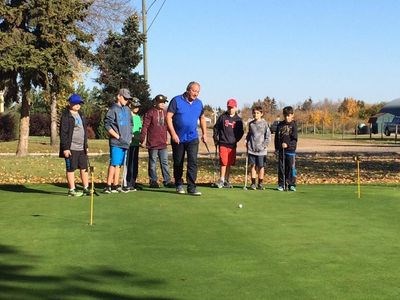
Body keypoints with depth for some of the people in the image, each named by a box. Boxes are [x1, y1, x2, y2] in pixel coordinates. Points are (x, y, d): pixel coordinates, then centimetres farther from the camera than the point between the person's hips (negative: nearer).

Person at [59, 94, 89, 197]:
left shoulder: (81, 115, 17)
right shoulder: (66, 116, -8)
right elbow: (63, 133, -12)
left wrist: (86, 145, 19)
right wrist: (65, 148, -17)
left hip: (81, 148, 7)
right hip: (71, 148, -7)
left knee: (84, 168, 8)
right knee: (71, 169, 0)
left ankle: (86, 188, 14)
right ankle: (72, 190, 6)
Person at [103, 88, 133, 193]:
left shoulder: (127, 110, 16)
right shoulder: (113, 109, -7)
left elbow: (130, 124, 25)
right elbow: (107, 125, -13)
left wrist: (129, 136, 12)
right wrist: (117, 136, -13)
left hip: (125, 143, 7)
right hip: (116, 143, -7)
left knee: (119, 165, 10)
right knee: (114, 164, -11)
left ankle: (115, 185, 15)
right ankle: (108, 186, -9)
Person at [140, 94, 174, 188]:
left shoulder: (165, 113, 12)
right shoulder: (150, 113, -6)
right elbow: (145, 127, -8)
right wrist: (142, 139, -12)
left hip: (163, 143, 5)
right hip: (152, 143, -5)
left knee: (165, 162, 6)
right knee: (153, 163, 4)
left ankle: (167, 181, 9)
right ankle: (153, 181, 11)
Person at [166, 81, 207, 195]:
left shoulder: (199, 103, 8)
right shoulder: (176, 100, -6)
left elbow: (202, 118, 22)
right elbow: (168, 117, -10)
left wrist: (204, 133, 15)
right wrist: (173, 134, -16)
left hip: (192, 138, 2)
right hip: (178, 138, -2)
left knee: (193, 162, -10)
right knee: (178, 163, 8)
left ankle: (191, 187, -10)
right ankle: (179, 185, 24)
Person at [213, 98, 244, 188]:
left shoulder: (238, 120, 6)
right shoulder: (222, 117, 3)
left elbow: (241, 132, 12)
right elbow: (216, 128, 9)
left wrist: (236, 140, 1)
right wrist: (215, 139, 3)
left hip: (232, 145, 2)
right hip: (223, 143, -2)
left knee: (229, 163, 8)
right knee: (223, 162, -11)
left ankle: (226, 181, 17)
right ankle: (221, 180, -6)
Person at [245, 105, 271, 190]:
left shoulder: (264, 123, -3)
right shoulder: (251, 124, 8)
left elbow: (268, 135, -1)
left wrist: (265, 145, -9)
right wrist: (247, 140, 5)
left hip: (261, 149, -2)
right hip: (251, 148, 2)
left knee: (261, 166, 3)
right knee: (253, 166, 3)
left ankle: (260, 183, 12)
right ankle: (253, 183, 9)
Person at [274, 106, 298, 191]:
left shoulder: (293, 125, 0)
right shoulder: (280, 125, 9)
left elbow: (294, 138, -7)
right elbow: (276, 137, 12)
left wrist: (287, 144, -19)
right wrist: (276, 147, 6)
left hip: (291, 150, -3)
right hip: (281, 150, 3)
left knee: (291, 167, -1)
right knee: (281, 168, 4)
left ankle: (291, 184, 6)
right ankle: (281, 184, 11)